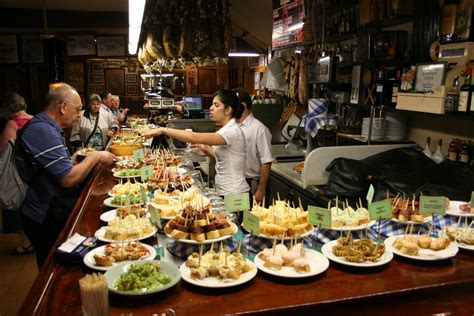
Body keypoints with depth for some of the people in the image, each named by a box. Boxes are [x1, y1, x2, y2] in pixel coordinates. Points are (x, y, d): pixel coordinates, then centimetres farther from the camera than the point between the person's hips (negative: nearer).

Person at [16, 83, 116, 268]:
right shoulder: (43, 131, -22)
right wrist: (95, 157, -14)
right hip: (48, 220, -10)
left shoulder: (46, 128, 11)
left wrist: (73, 160, 8)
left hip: (53, 212, 10)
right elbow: (68, 179, -25)